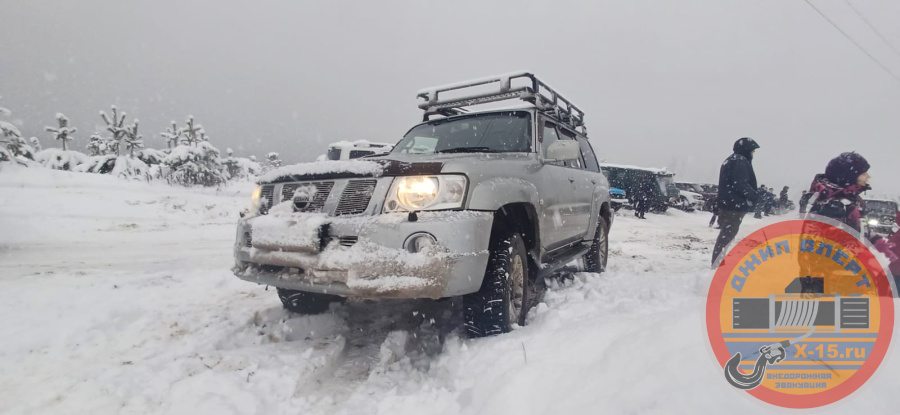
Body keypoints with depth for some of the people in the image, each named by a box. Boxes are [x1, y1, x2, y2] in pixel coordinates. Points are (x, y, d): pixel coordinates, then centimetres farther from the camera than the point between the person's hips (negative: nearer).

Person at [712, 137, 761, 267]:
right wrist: (756, 196, -11)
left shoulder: (730, 160, 20)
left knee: (726, 234, 16)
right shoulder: (740, 161, -13)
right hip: (735, 205, -11)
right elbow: (741, 184, -21)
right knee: (727, 235, -8)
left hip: (727, 204, 11)